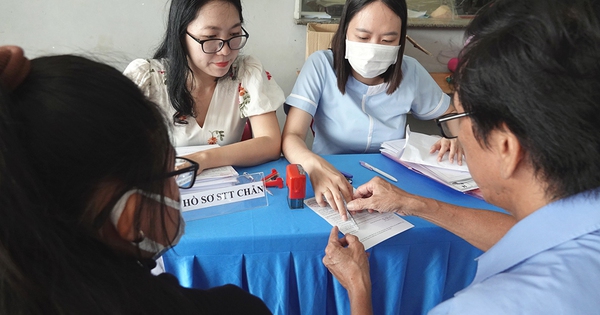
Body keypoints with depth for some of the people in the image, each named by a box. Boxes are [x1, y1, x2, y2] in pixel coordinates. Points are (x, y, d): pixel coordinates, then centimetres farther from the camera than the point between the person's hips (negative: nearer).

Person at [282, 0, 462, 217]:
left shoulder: (410, 71, -7)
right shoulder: (321, 65, -15)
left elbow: (452, 115, 9)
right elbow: (291, 137, -21)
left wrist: (456, 140, -15)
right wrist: (314, 165, -44)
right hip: (331, 184, -3)